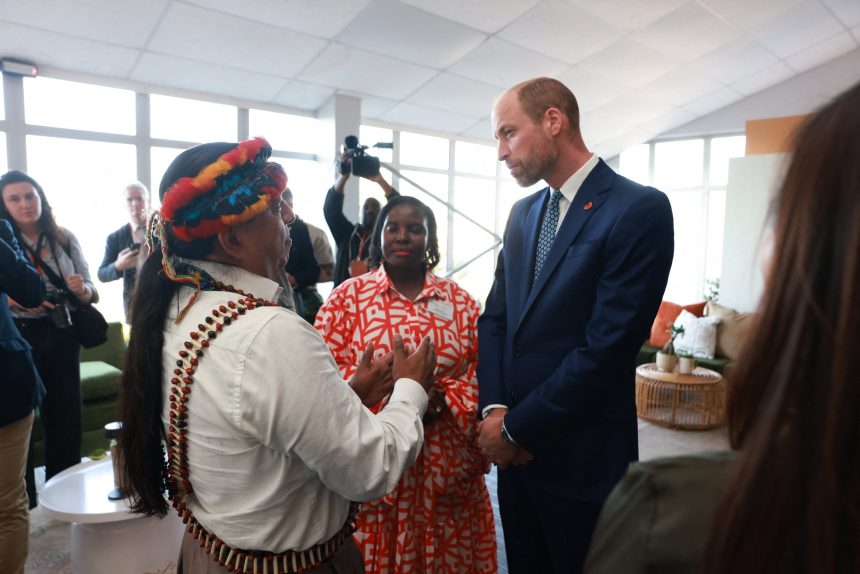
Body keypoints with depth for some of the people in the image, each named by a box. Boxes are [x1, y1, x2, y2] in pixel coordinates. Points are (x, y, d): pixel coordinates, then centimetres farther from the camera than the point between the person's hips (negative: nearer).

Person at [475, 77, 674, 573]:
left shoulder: (640, 210, -15)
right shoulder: (524, 213, 8)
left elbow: (608, 346, -20)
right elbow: (495, 318, 7)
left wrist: (517, 426, -14)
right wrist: (495, 411, -7)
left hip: (582, 457, -6)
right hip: (516, 450, 6)